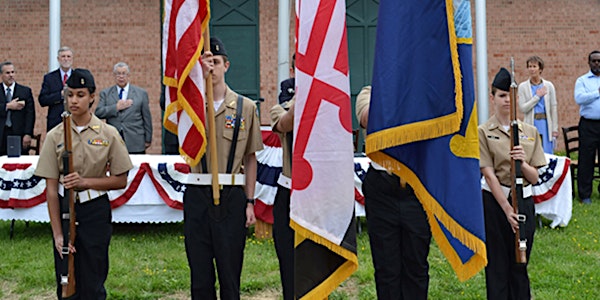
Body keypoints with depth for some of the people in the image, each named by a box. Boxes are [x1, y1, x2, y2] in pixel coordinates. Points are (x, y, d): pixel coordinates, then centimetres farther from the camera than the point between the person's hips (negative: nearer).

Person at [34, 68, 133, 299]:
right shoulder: (55, 136, -1)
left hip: (95, 211, -1)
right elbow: (51, 189, -2)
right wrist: (57, 233, -7)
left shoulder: (108, 134, -3)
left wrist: (86, 181, -16)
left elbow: (121, 181, -1)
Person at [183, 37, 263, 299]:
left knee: (230, 273, 7)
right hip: (197, 196, 1)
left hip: (232, 198, -1)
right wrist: (199, 77, -28)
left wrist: (249, 203, 2)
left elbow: (250, 159, 6)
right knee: (200, 274, 9)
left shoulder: (245, 107, 4)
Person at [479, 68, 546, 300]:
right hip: (494, 202, -3)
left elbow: (534, 178, 4)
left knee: (520, 265, 10)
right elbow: (489, 175, -11)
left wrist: (523, 163, -17)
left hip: (524, 202, 3)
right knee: (497, 265, 3)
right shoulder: (483, 132, -4)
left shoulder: (530, 132, 7)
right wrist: (507, 209, -17)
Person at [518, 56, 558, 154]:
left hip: (545, 123, 1)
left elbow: (553, 109, 7)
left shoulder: (549, 86, 6)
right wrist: (537, 96, -7)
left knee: (547, 152, 1)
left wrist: (555, 129, 3)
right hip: (531, 123, -1)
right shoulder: (523, 86, 3)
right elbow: (522, 108, -5)